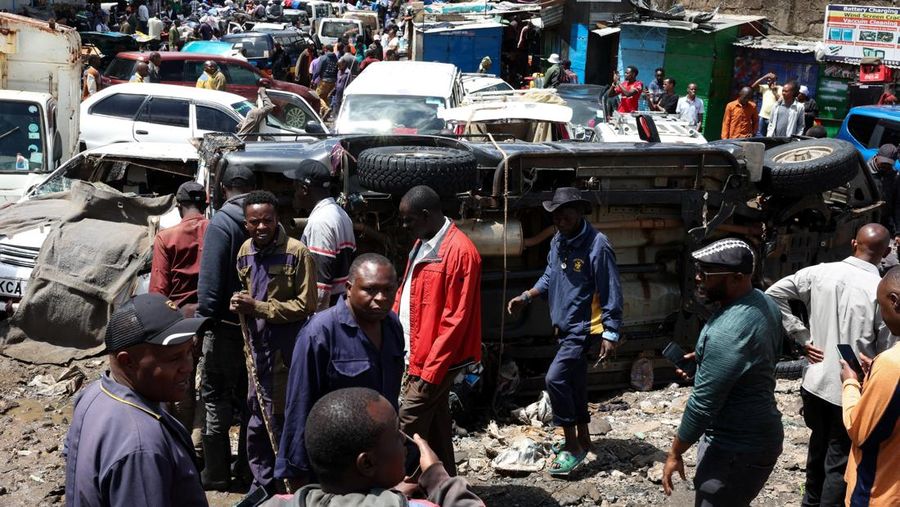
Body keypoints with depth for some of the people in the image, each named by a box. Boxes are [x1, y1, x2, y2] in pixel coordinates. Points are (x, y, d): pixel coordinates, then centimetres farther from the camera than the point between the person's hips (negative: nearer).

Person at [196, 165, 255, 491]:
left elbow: (210, 280, -17)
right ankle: (249, 467, 24)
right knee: (250, 397, 15)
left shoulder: (221, 223, -12)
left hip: (227, 325, -5)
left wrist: (204, 318, -11)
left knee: (216, 397, 4)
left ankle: (216, 474, 7)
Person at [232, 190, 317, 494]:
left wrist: (258, 307, -17)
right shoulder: (245, 252, 8)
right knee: (257, 423, 16)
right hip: (258, 350, 7)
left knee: (280, 422, 1)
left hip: (285, 353, -7)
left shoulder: (297, 253, -13)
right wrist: (240, 305, 0)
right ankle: (263, 486, 31)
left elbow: (305, 306, -15)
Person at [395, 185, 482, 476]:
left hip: (436, 360, -9)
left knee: (407, 429, -6)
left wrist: (431, 369, -20)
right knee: (435, 423, 17)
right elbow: (405, 293, 18)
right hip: (417, 353, 9)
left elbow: (456, 319, -21)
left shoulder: (460, 251, -19)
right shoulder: (422, 244, 11)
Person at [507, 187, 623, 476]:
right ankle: (582, 439, 31)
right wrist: (525, 297, 3)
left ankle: (572, 446, -4)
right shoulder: (558, 242, 6)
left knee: (556, 378, -16)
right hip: (565, 326, 8)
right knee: (575, 382, 16)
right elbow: (549, 278, 18)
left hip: (586, 327, -8)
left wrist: (610, 333, -19)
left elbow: (610, 293, -18)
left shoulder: (597, 246, -19)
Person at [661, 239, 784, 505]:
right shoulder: (764, 301, 0)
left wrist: (675, 453, -14)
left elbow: (703, 403, -25)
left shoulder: (727, 332, -31)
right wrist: (706, 359, 12)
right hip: (759, 432, 10)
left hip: (737, 449, -10)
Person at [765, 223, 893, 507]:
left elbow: (774, 293, -2)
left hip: (815, 382, 5)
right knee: (840, 462, 9)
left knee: (819, 447, 26)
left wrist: (802, 338, -1)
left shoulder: (820, 273, -5)